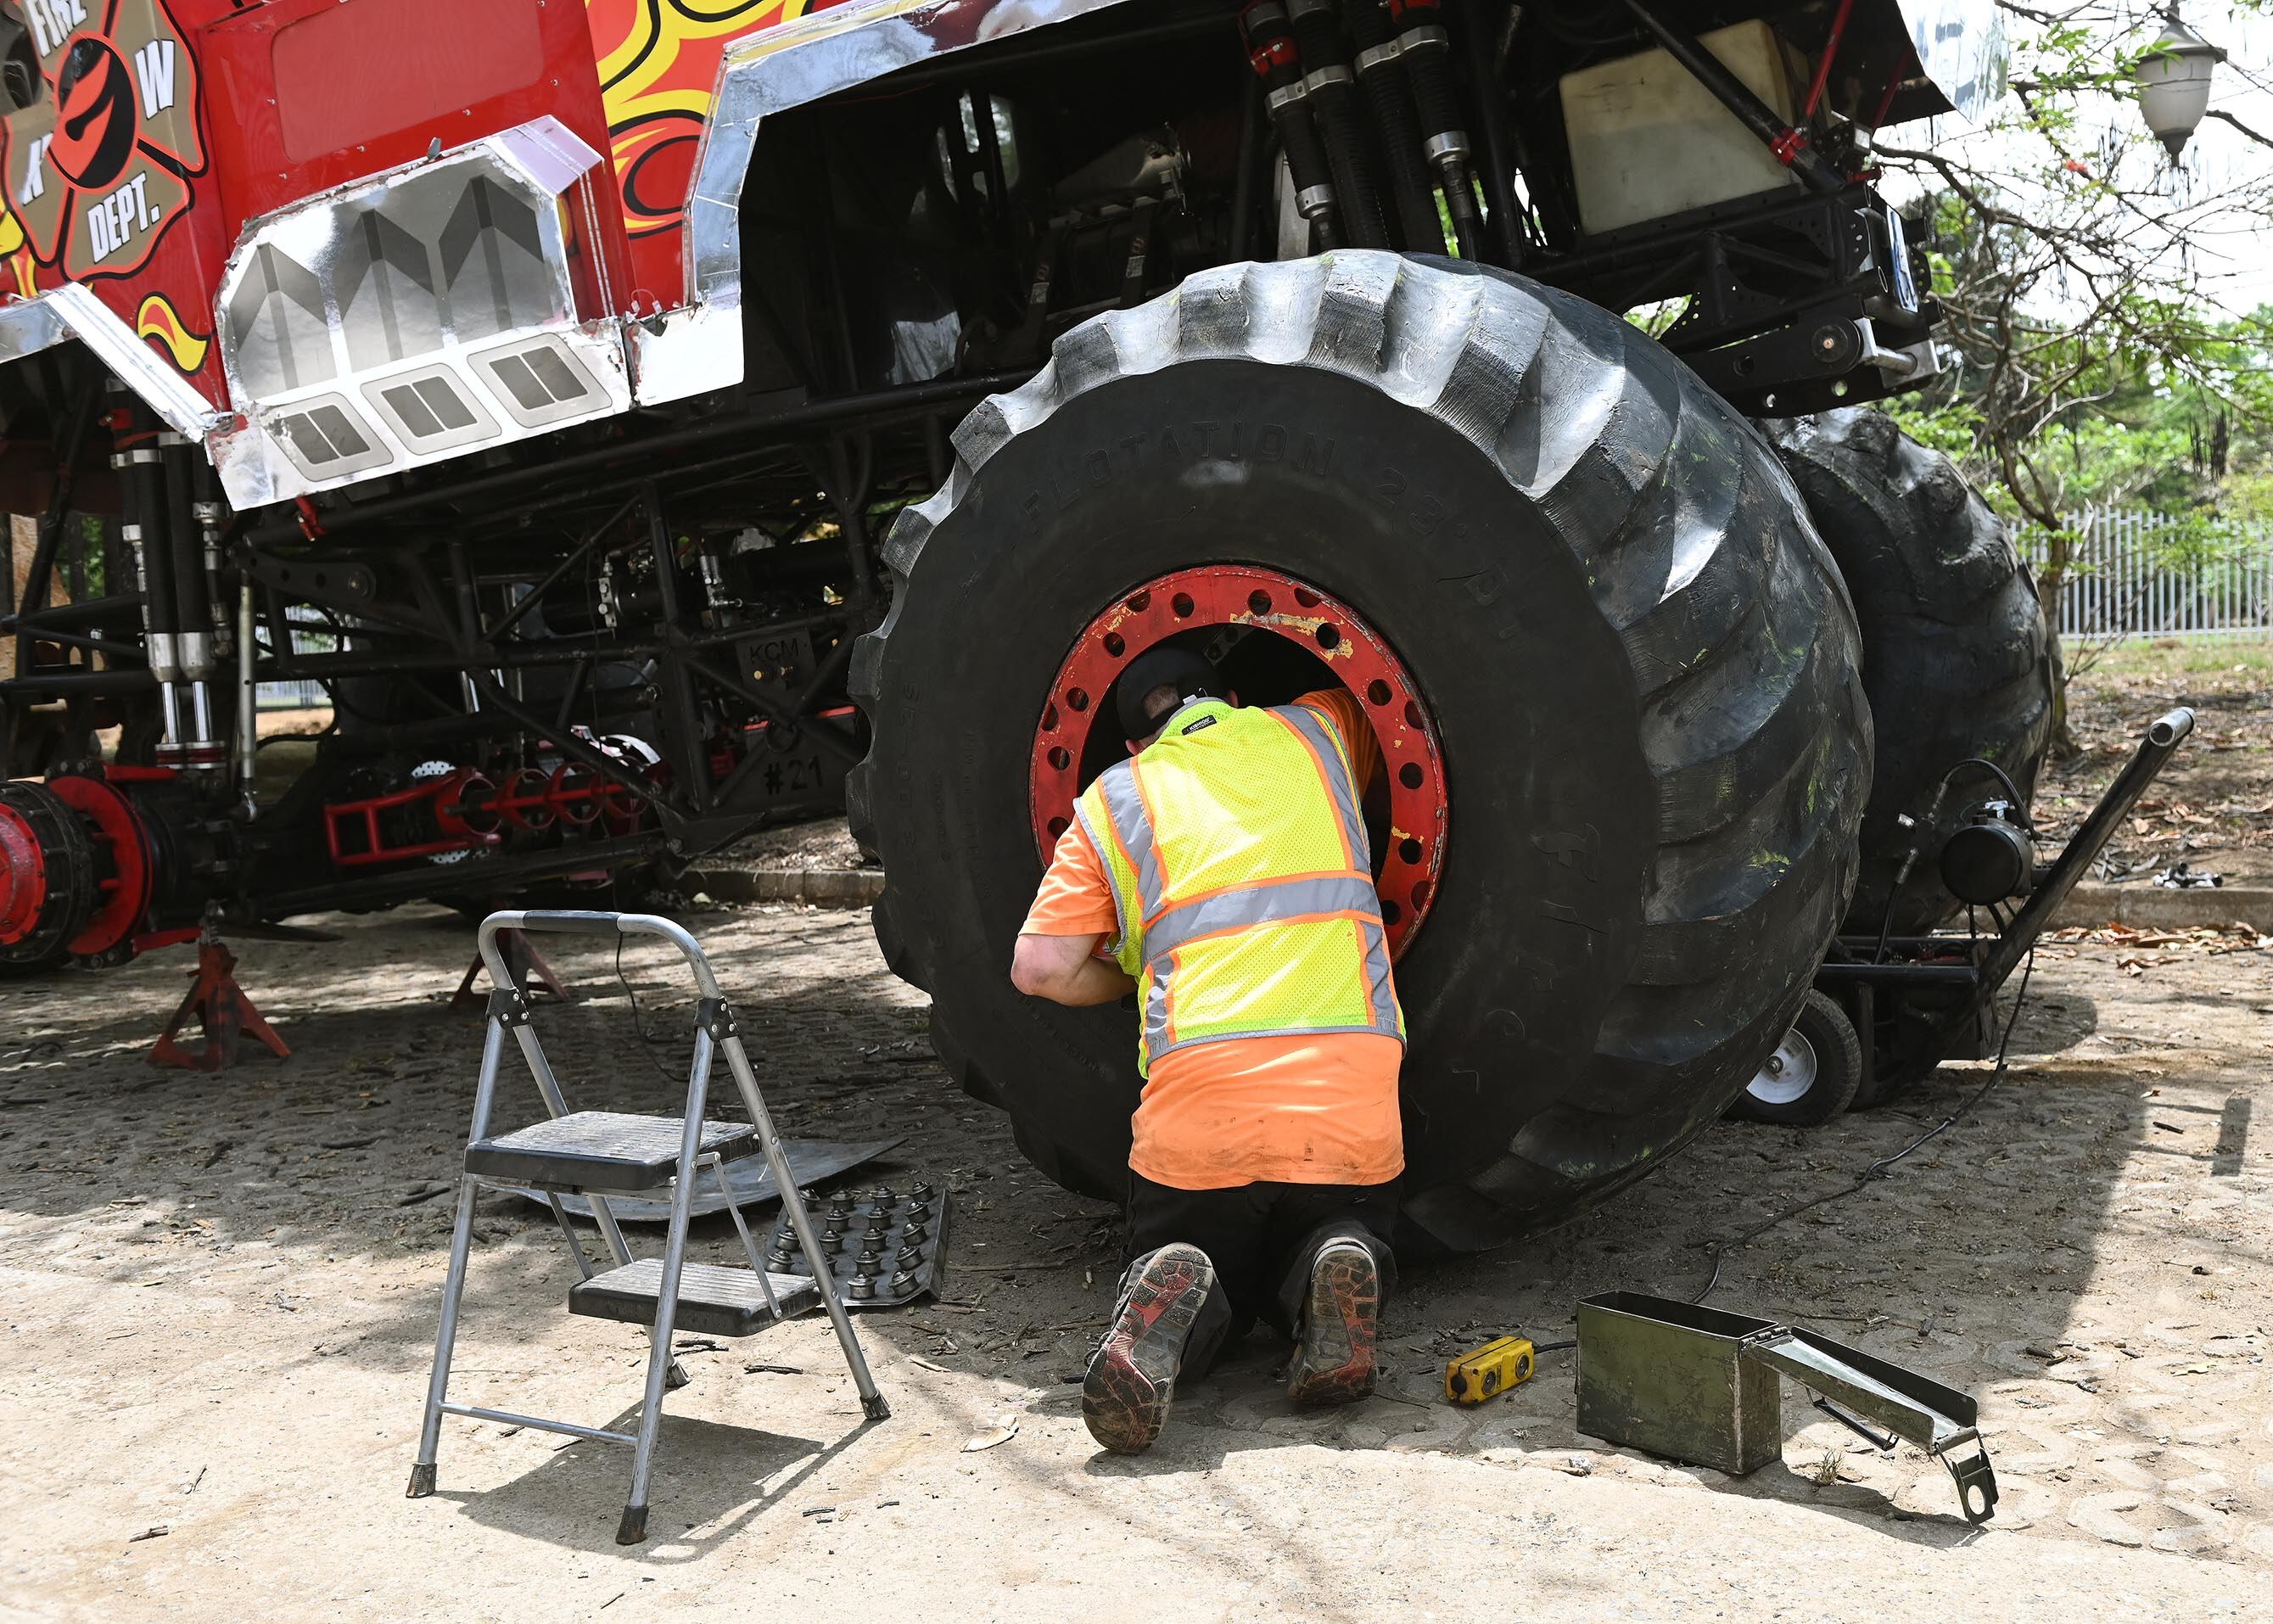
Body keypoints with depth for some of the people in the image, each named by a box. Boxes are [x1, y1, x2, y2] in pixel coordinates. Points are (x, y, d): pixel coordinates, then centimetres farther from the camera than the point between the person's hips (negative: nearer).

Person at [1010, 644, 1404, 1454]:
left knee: (1212, 1273, 24)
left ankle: (1172, 1304, -12)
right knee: (1341, 1240, 28)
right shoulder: (1314, 729, 21)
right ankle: (1335, 1269, -9)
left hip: (1199, 1099, -1)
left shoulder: (1116, 795, 15)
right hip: (1353, 1097, 1)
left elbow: (1042, 968, 6)